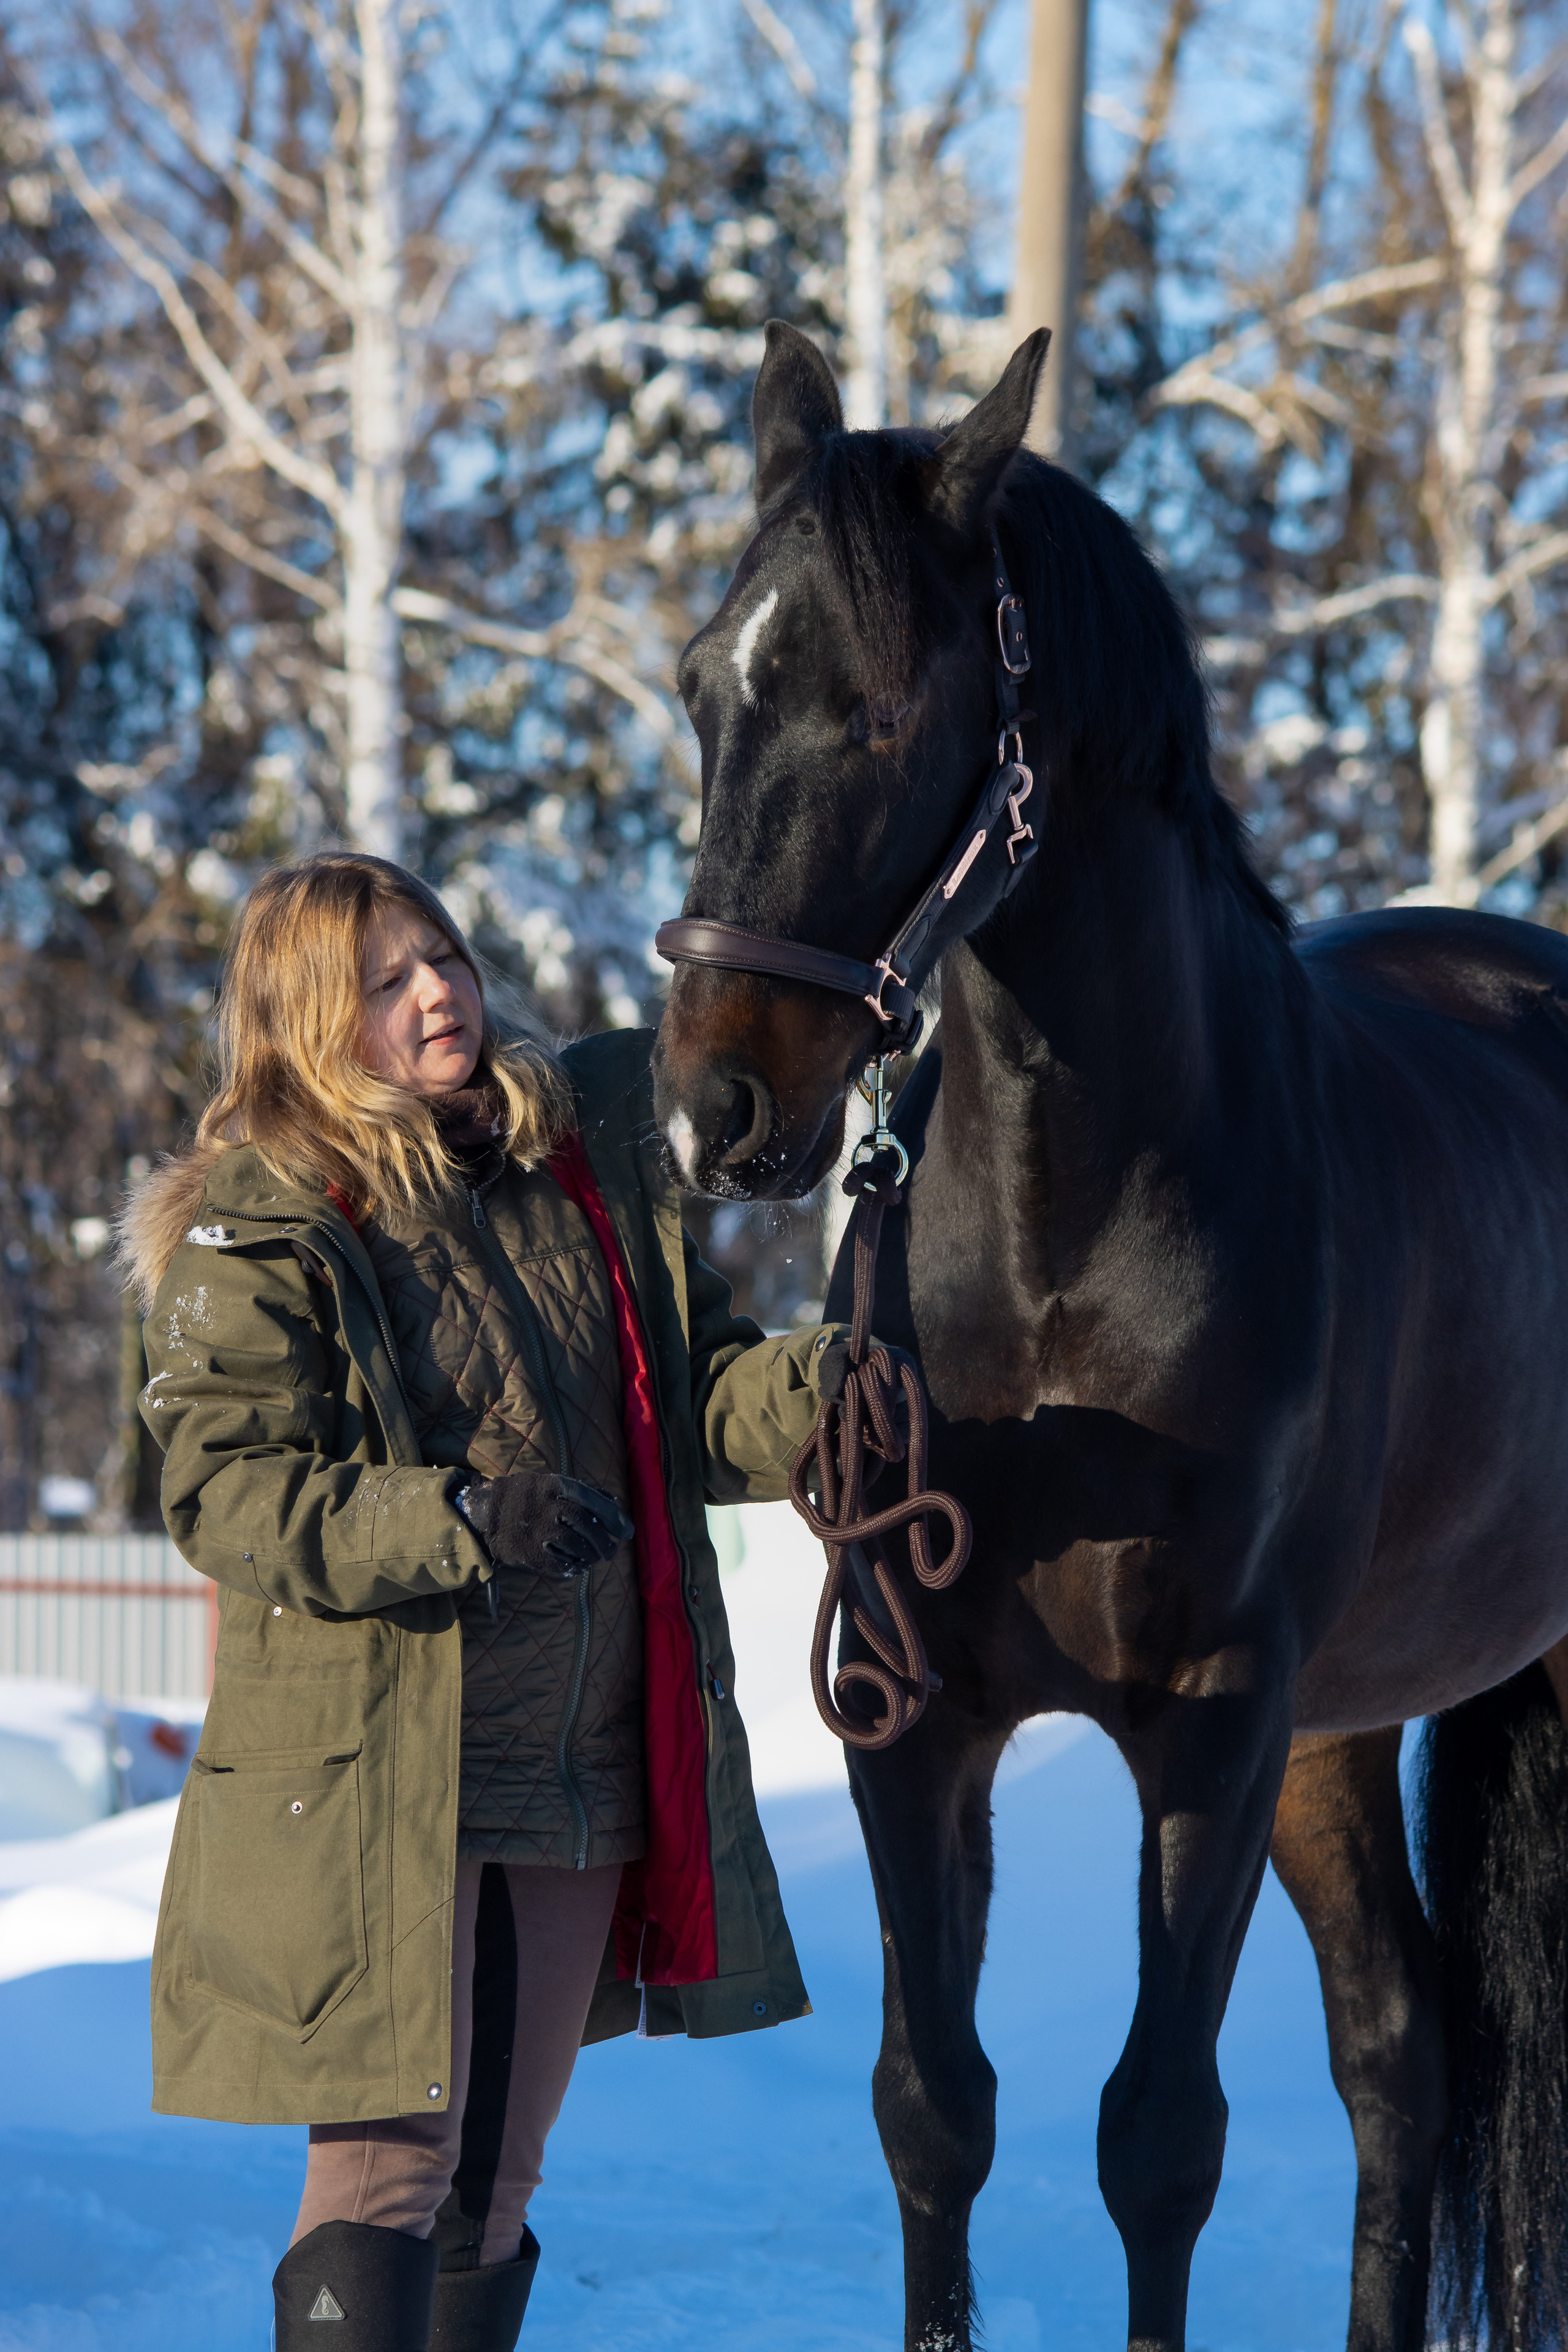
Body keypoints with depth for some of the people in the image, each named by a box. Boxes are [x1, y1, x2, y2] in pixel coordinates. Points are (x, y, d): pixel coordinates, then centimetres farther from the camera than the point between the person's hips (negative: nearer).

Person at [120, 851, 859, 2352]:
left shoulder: (589, 1166, 8)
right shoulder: (255, 1232, -8)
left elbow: (693, 1399, 12)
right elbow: (224, 1493, -15)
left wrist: (812, 1388, -10)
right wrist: (453, 1518, -28)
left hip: (591, 1765, 6)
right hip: (373, 1777, -6)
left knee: (494, 2185, 14)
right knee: (392, 2159, -11)